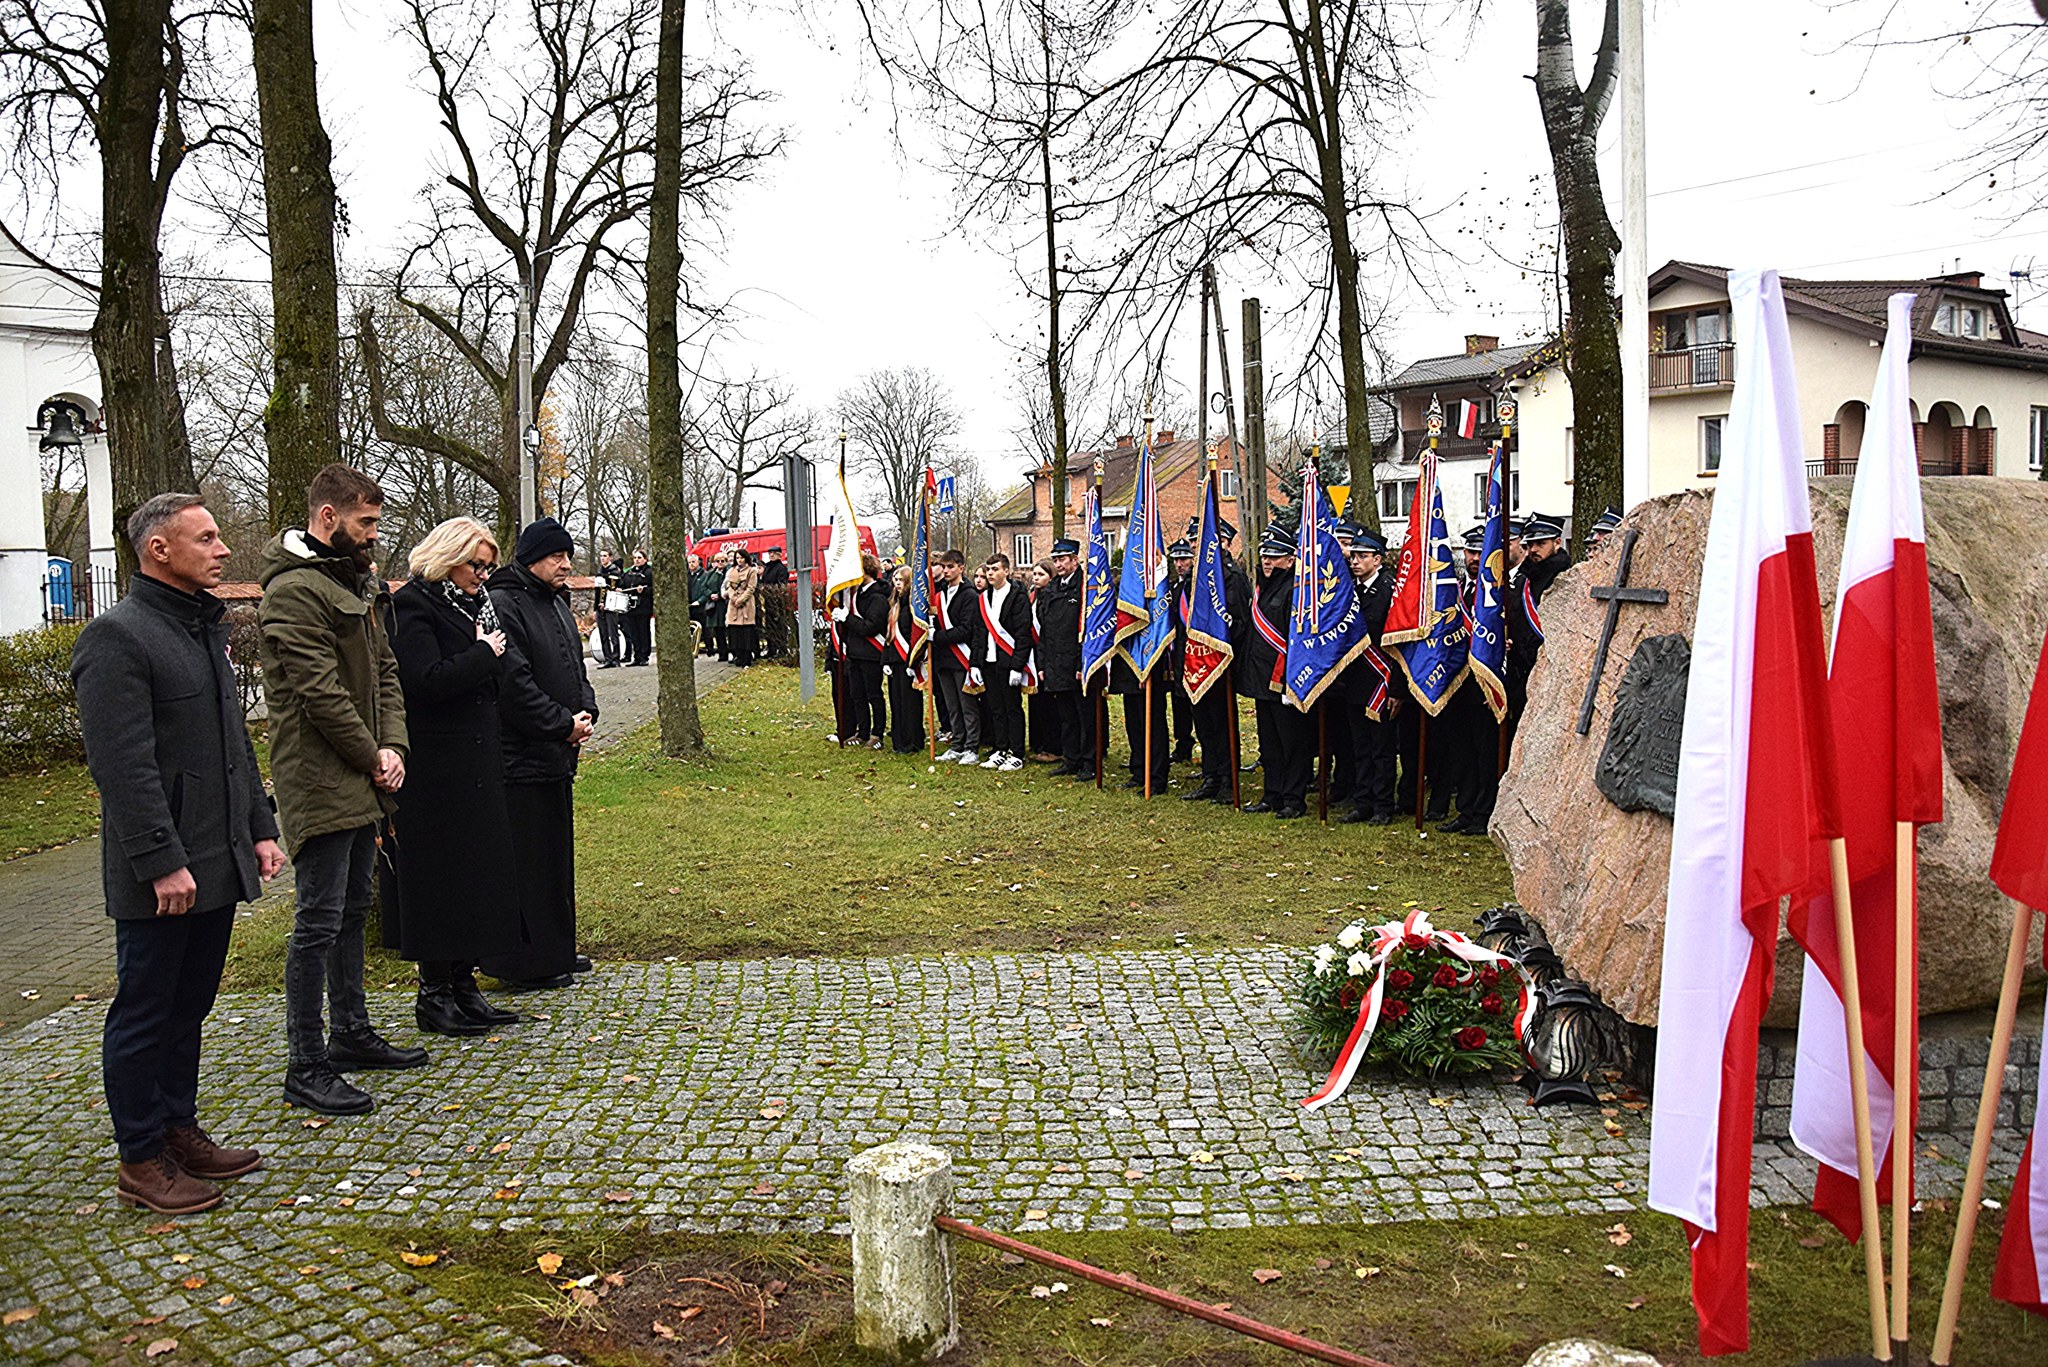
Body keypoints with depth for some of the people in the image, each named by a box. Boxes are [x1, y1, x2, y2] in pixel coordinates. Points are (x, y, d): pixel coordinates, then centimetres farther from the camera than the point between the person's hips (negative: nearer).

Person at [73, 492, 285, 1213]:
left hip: (220, 862, 9)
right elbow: (123, 765, -20)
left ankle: (179, 1130, 29)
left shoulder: (206, 629, 15)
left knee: (189, 1007, 17)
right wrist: (162, 862, -22)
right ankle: (141, 1160, 14)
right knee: (144, 1013, 3)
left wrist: (260, 828, 16)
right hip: (161, 877, -8)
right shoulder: (117, 637, -14)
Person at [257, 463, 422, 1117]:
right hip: (319, 782, -10)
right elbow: (320, 692, -19)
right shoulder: (295, 591, -15)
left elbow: (384, 671, 15)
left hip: (361, 780, 10)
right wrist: (372, 757, -11)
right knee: (320, 922, -5)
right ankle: (306, 1067, 2)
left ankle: (351, 1033, 30)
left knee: (354, 907, 18)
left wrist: (392, 746, 1)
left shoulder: (359, 584, 15)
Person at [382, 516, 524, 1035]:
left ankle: (463, 983, 20)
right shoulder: (412, 605, -10)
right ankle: (433, 995, 9)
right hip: (435, 770, -9)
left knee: (479, 870, 11)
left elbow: (501, 670, 14)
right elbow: (428, 680, -23)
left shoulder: (475, 603, 16)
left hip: (479, 766, 9)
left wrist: (490, 652, -6)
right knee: (439, 874, -2)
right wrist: (484, 654, -11)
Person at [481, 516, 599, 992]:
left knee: (557, 850, 16)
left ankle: (556, 950, 27)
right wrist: (563, 725, -15)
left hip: (557, 752, 10)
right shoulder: (503, 605, -14)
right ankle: (524, 964, 5)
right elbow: (514, 683, -21)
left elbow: (575, 667, 20)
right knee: (525, 858, -4)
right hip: (520, 756, -10)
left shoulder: (556, 603, 16)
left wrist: (585, 712, 1)